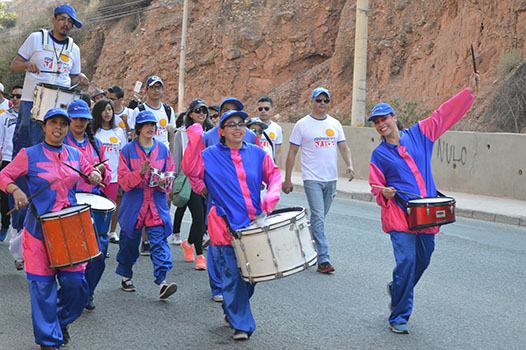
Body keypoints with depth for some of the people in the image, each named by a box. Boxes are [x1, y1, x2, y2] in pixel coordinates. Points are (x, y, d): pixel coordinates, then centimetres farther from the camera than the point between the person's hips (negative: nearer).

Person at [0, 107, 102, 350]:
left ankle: (62, 321, 30)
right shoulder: (29, 155, -3)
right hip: (40, 228, -3)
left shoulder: (74, 154, 10)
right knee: (43, 284, 0)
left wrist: (95, 174, 3)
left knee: (75, 281, 0)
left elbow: (88, 170, 26)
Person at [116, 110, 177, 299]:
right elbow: (123, 179, -6)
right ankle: (126, 276, 29)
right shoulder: (128, 150, 1)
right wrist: (140, 173, -23)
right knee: (130, 241, 9)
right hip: (133, 204, -1)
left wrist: (163, 182, -11)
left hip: (157, 204, 1)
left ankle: (162, 281, -14)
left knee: (159, 241, -9)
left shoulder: (163, 149, 9)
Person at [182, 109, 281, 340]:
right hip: (226, 226, -4)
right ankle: (241, 325, 5)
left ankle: (231, 311, 38)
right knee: (233, 275, -6)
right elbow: (190, 168, -12)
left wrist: (272, 194, -4)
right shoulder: (210, 156, 1)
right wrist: (194, 140, -20)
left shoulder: (257, 154, 9)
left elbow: (274, 174, 15)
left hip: (254, 224, 4)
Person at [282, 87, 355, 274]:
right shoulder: (302, 125, -2)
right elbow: (292, 153, -1)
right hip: (312, 179, -5)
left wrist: (349, 165, -9)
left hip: (331, 179, 5)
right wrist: (287, 179, -3)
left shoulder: (335, 124, 10)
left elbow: (344, 147, 11)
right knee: (318, 218, -11)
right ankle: (323, 260, -12)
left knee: (320, 217, 13)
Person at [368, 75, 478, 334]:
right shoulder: (379, 155, 6)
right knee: (406, 260, -15)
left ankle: (396, 290, 40)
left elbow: (446, 112, 10)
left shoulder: (419, 134, 9)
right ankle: (398, 318, -2)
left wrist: (470, 90, 7)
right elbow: (376, 186, 8)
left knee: (422, 261, 10)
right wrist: (384, 193, -15)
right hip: (399, 216, -3)